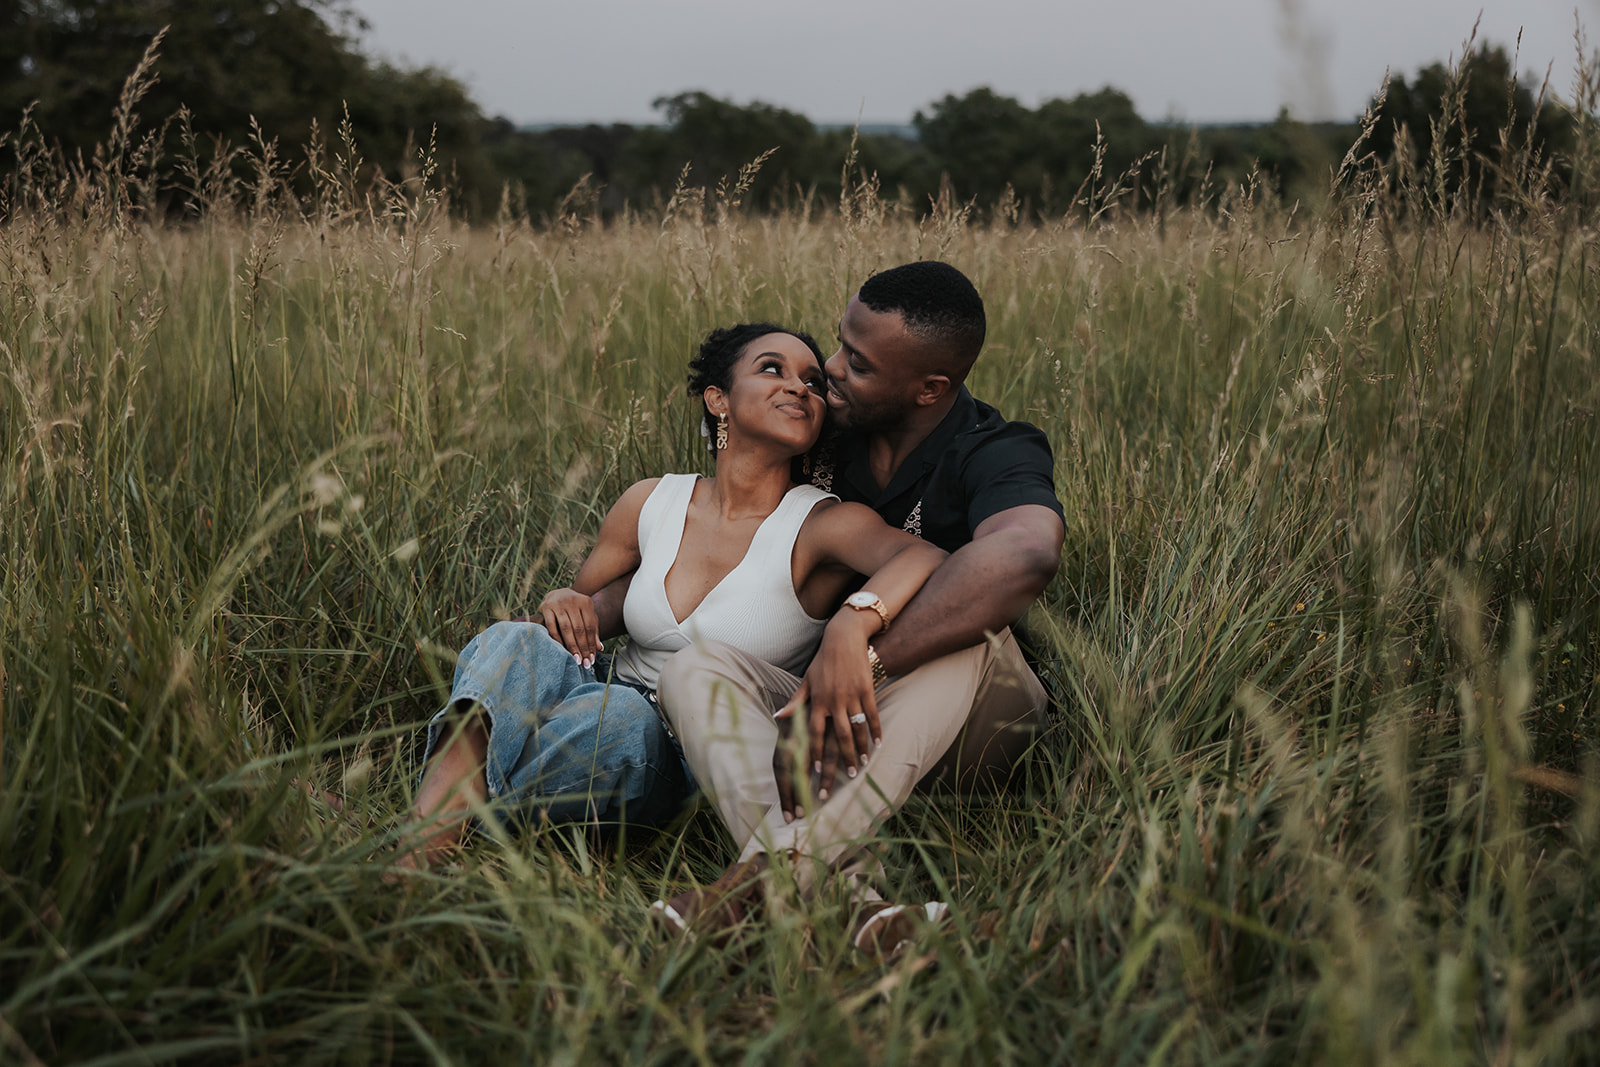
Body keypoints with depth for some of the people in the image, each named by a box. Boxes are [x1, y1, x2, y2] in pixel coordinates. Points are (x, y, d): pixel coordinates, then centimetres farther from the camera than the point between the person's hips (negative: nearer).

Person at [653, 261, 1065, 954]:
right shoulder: (830, 441, 5)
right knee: (696, 667, -21)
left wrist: (864, 654, -44)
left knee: (967, 639, -36)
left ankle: (773, 871, -47)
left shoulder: (996, 456, -15)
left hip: (961, 739, -5)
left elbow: (1027, 552, -41)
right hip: (834, 718, 5)